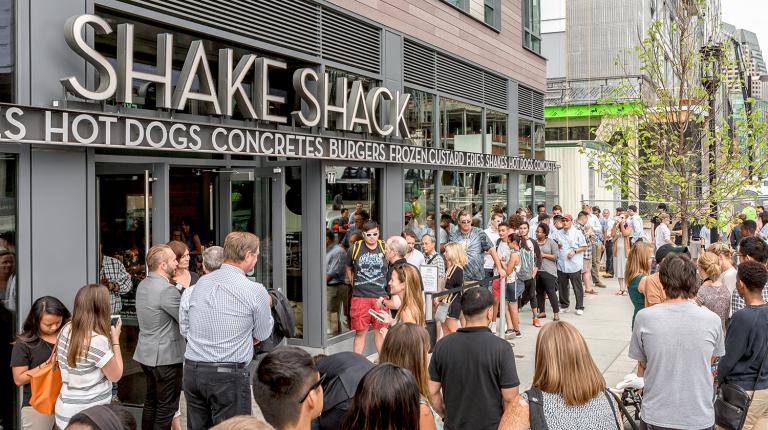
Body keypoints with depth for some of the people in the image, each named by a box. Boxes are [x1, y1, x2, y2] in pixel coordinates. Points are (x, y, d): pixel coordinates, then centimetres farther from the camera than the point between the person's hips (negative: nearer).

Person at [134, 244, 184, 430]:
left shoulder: (143, 285, 7)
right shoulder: (167, 290, -22)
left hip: (146, 353, 9)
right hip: (166, 357, -9)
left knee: (151, 402, 19)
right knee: (167, 408, 1)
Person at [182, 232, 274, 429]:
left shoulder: (201, 282, 7)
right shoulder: (255, 291, -10)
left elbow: (184, 327, 12)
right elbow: (262, 334, 5)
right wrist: (266, 306, 22)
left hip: (191, 370, 6)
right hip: (229, 375, -6)